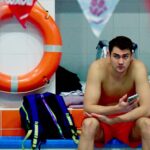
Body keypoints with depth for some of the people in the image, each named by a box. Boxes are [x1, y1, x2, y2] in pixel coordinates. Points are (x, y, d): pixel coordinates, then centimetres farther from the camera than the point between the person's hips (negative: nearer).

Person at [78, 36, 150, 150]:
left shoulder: (138, 68, -21)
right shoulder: (98, 67, -22)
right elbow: (88, 107, -27)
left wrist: (113, 120, -35)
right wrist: (117, 109, -44)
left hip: (128, 119, 1)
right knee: (89, 124, -34)